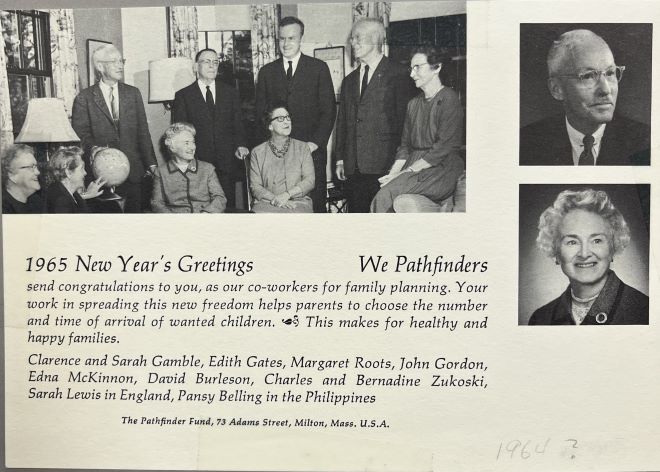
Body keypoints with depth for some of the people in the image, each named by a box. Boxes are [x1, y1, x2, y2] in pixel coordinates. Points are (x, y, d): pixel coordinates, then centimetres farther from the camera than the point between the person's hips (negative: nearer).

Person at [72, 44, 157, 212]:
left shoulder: (133, 94, 13)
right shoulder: (84, 98, 3)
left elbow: (143, 131, 11)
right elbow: (80, 133, -1)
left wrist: (150, 162, 6)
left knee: (135, 210, 1)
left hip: (133, 171, 2)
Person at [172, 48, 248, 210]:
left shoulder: (230, 93, 14)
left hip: (227, 163, 2)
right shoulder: (183, 96, 6)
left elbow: (237, 124, 13)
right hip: (197, 164, -2)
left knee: (227, 206, 1)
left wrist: (240, 145, -5)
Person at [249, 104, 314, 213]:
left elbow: (309, 181, 4)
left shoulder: (302, 148, 14)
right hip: (266, 203, 0)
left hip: (298, 202, 0)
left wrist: (287, 194, -12)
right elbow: (255, 186, 6)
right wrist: (274, 198, -13)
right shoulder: (257, 152, 12)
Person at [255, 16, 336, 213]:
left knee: (315, 204, -3)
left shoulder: (319, 68, 6)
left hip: (311, 150, -1)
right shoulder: (266, 71, 13)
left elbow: (328, 110, 2)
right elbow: (261, 111, 13)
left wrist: (315, 142, -8)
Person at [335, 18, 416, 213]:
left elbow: (404, 117, -3)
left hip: (384, 165, -5)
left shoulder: (397, 74, 0)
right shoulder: (349, 80, 20)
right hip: (353, 167, 6)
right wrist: (340, 159, 12)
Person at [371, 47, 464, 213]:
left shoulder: (449, 99, -4)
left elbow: (444, 148, -13)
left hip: (440, 170, -6)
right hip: (413, 167, 6)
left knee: (385, 195, -27)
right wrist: (393, 173, -1)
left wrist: (407, 172, -15)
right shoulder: (413, 104, 20)